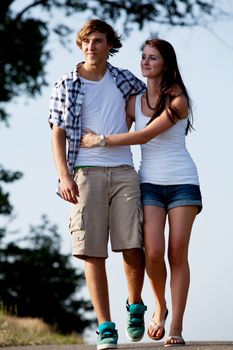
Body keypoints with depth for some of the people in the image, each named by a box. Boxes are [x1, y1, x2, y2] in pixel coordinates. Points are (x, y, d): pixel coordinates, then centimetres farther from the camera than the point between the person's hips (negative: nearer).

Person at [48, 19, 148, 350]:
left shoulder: (123, 79, 13)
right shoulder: (65, 86, 7)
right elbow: (58, 134, 3)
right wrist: (65, 176, -8)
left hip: (123, 172, 1)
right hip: (85, 173, -1)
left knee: (132, 247, -8)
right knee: (93, 253, -7)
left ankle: (135, 307, 19)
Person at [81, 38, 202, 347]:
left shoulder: (178, 100, -8)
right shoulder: (134, 102, 7)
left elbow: (146, 135, -16)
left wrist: (100, 141, -15)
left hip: (182, 182, -3)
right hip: (150, 183, 3)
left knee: (178, 254, -6)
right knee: (153, 253, -14)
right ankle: (160, 307, 13)